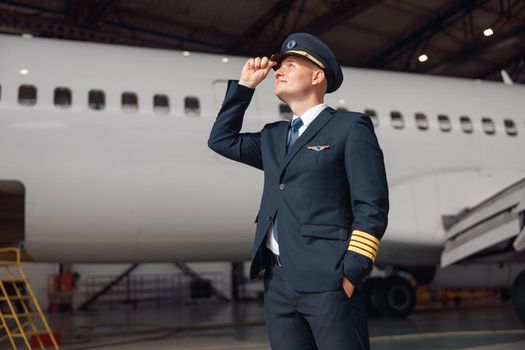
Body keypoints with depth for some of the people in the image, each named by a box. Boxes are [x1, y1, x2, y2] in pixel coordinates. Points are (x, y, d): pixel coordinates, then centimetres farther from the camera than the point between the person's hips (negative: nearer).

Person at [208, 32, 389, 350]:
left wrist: (352, 274, -15)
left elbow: (371, 207, -7)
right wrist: (244, 85, 18)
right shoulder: (274, 136, 20)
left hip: (328, 280, -6)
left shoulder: (351, 127, -1)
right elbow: (221, 139, 25)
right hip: (278, 282, 6)